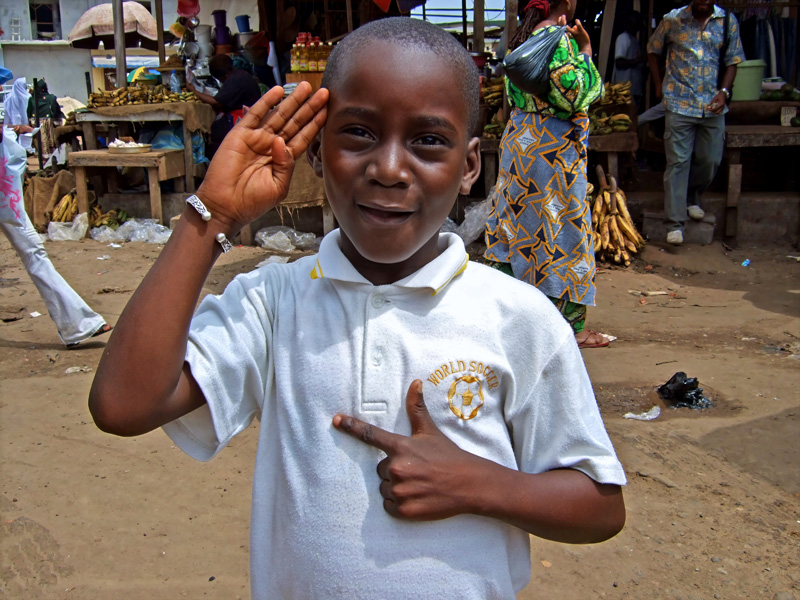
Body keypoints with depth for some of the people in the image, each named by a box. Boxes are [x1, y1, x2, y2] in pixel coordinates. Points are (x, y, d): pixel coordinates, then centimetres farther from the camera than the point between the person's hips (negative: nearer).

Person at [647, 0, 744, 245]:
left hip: (713, 105, 3)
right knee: (678, 162, -5)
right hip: (679, 104, -2)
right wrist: (659, 85, 6)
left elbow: (732, 61, 6)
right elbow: (653, 51, 13)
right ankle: (675, 222, -2)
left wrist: (724, 91, -8)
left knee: (711, 160, 7)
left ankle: (691, 197, 36)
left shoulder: (728, 22, 4)